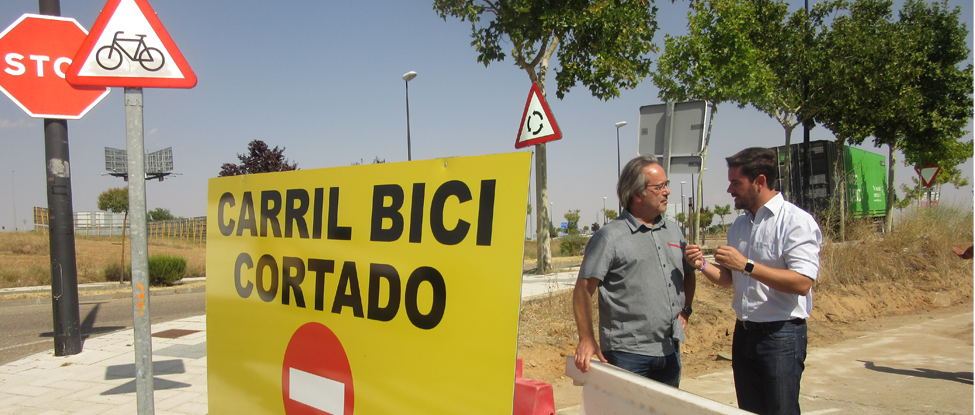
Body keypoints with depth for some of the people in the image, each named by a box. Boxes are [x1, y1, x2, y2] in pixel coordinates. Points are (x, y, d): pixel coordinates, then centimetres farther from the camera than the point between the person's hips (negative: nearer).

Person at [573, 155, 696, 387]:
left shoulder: (674, 232, 11)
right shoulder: (610, 237, -9)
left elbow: (688, 274, 27)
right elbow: (583, 290, -10)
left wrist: (685, 309, 14)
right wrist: (587, 339, -15)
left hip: (670, 351, 7)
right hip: (627, 354, -6)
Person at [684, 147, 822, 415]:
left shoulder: (797, 221, -12)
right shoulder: (739, 225, 11)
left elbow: (802, 283, -23)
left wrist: (746, 265, -24)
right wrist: (703, 265, -1)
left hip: (781, 335, -7)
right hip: (744, 333, 7)